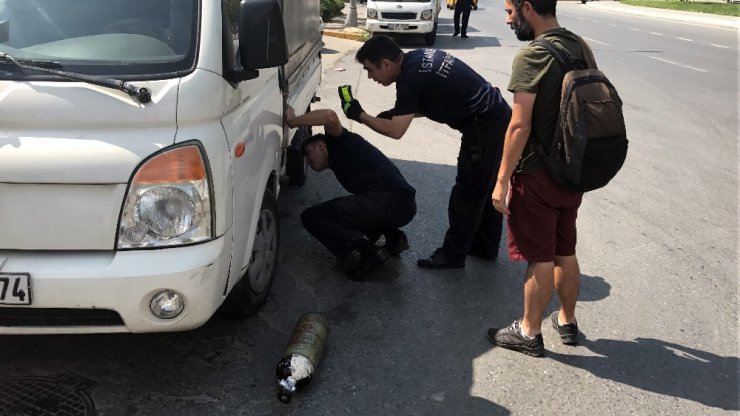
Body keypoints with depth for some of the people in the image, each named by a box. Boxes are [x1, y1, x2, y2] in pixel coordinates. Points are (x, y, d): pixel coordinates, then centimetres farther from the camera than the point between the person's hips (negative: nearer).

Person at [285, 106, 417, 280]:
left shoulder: (338, 143, 8)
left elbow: (330, 117, -13)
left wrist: (293, 121, -2)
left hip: (389, 201, -10)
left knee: (311, 216, -5)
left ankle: (369, 252, -14)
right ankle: (394, 236, 16)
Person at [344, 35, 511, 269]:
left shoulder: (411, 78, -21)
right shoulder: (417, 58, 8)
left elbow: (396, 131, -18)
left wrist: (360, 115, -4)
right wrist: (399, 113, 10)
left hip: (484, 127, -10)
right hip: (499, 118, 10)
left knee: (467, 193, 1)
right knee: (486, 188, 20)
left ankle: (452, 255, 14)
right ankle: (486, 245, 34)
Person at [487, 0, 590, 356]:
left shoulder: (532, 56, -19)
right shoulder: (580, 48, 5)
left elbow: (520, 126, -21)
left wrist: (502, 181, -15)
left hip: (537, 176, -7)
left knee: (540, 258, 5)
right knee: (566, 252, 19)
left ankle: (530, 333, 20)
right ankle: (567, 321, 34)